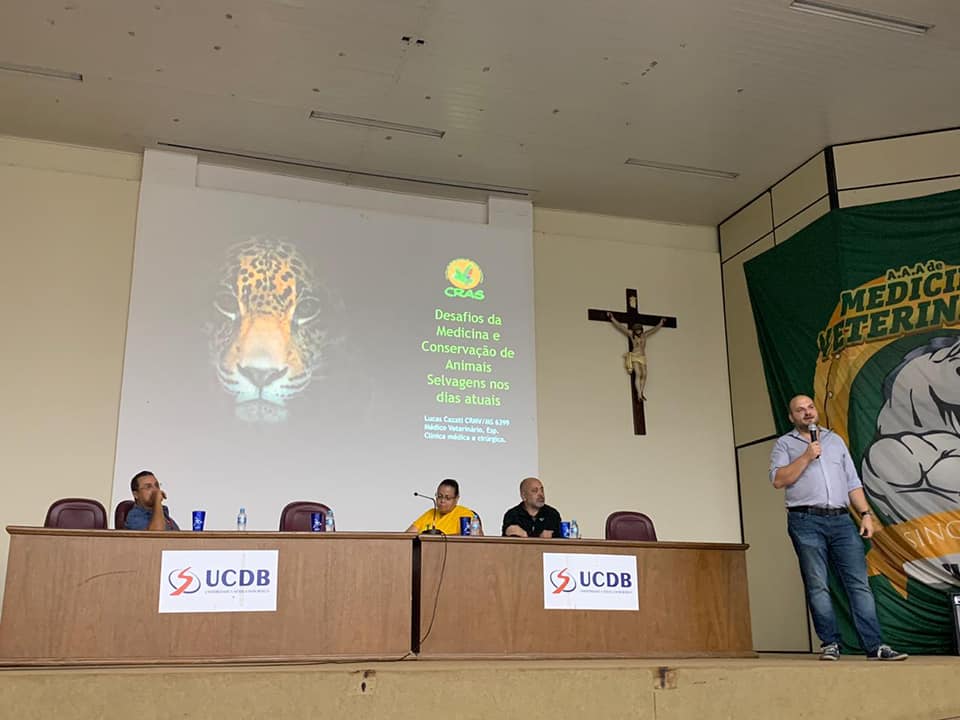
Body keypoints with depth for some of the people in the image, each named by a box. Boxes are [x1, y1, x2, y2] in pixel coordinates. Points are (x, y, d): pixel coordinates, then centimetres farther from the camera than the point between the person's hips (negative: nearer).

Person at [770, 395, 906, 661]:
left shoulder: (835, 440, 21)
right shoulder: (785, 444, 9)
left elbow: (853, 482, 19)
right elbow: (778, 480, -6)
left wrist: (865, 513, 8)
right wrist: (806, 457, -10)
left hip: (841, 520, 3)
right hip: (806, 521, -3)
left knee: (859, 583, -3)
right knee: (817, 586, -3)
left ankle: (875, 646, -2)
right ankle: (830, 644, 4)